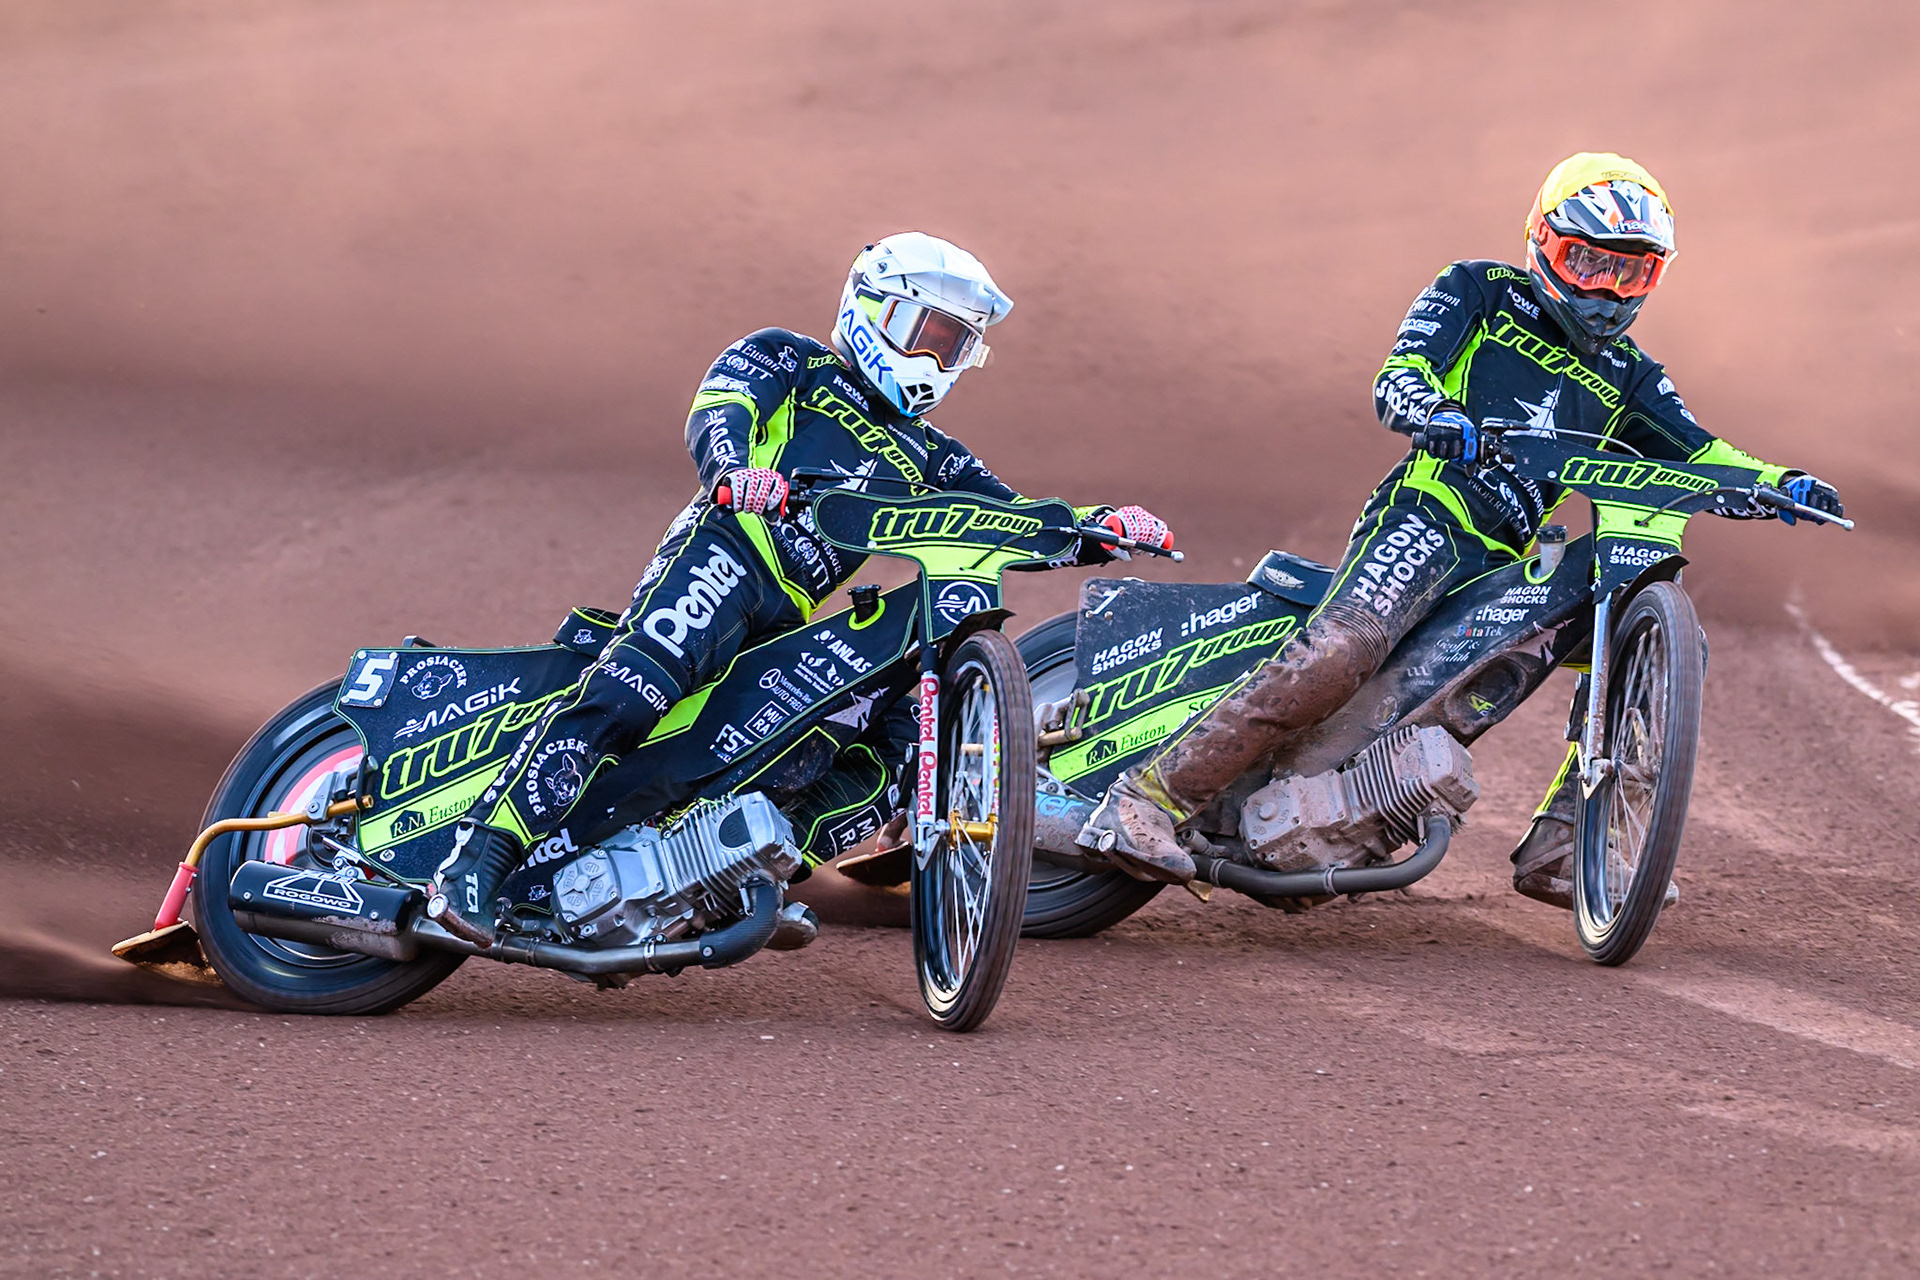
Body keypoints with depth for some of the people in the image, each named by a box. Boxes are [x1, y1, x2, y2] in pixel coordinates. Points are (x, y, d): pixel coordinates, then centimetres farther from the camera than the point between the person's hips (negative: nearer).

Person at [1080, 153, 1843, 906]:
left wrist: (1780, 484, -3)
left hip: (1516, 560, 6)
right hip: (1429, 512, -6)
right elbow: (1397, 378, -4)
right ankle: (1150, 796, -33)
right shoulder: (1479, 294, 10)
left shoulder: (1624, 376, 25)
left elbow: (1698, 456, 18)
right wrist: (1433, 414, -29)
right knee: (1338, 653, -32)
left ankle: (1556, 850, -4)